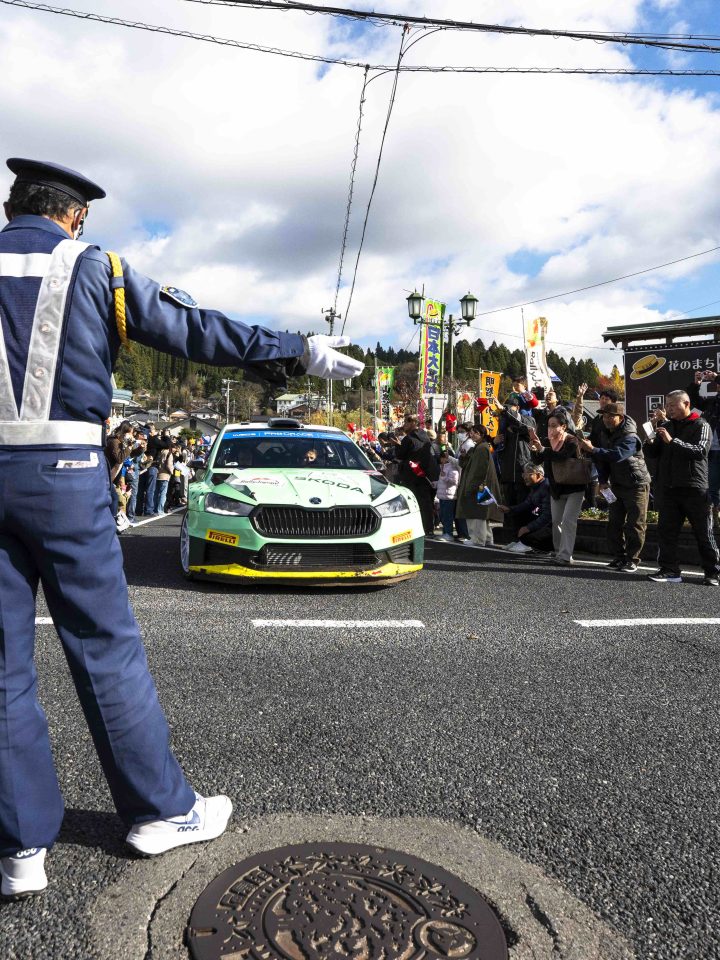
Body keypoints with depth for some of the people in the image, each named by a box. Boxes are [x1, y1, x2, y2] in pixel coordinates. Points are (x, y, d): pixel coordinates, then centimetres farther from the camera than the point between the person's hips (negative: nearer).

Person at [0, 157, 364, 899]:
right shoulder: (90, 267, 2)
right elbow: (195, 330, 0)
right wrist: (299, 351, 6)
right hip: (63, 472, -3)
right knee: (106, 648, 5)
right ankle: (160, 810, 18)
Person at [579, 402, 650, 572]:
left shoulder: (630, 437, -22)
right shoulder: (604, 433, 3)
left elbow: (617, 455, -40)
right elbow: (604, 457, 8)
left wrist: (593, 450, -47)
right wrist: (603, 480, -3)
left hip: (636, 485, -8)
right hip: (616, 485, 8)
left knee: (635, 524, -4)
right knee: (614, 523, 8)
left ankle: (632, 559, 2)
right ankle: (618, 556, 16)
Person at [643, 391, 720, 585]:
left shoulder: (700, 425, -1)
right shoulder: (666, 426, 14)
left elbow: (700, 451, -18)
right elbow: (651, 454, 13)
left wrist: (673, 441, -24)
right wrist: (650, 439, -7)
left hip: (694, 488, -5)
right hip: (668, 488, 5)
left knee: (704, 533, 1)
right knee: (666, 531, 4)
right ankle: (670, 570, 11)